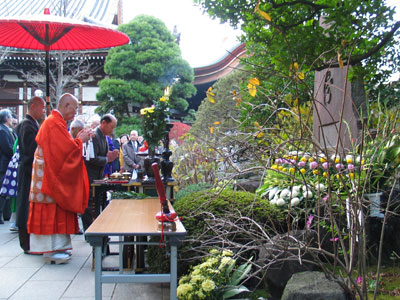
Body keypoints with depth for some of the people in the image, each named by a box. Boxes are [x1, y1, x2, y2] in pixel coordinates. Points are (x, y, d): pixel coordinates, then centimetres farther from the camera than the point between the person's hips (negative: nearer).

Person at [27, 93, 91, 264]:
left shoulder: (55, 122, 16)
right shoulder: (55, 123, -17)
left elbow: (62, 147, 19)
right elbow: (67, 149, -22)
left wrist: (77, 139, 10)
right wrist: (80, 140, -8)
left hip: (53, 174, 10)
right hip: (50, 175, -10)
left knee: (55, 213, 12)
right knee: (52, 211, -7)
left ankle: (56, 246, 18)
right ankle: (51, 250, -2)